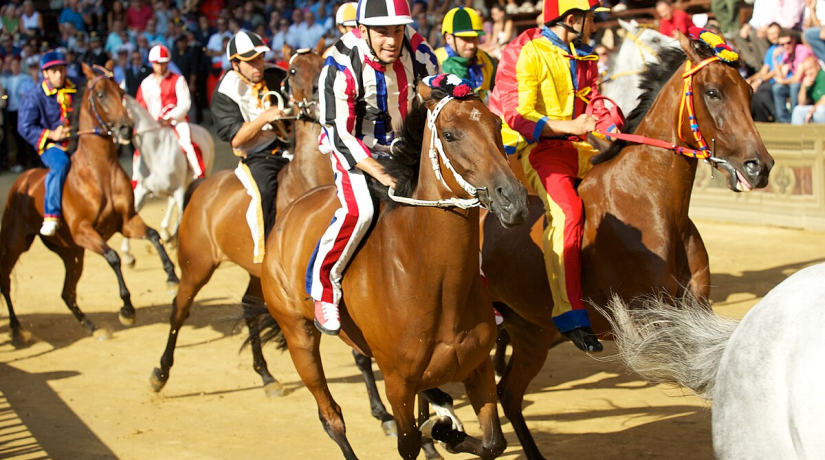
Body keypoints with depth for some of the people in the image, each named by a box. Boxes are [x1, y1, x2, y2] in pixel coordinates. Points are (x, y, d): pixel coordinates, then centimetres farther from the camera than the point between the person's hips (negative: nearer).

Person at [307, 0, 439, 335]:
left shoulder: (417, 49, -13)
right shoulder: (341, 66, -25)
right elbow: (340, 134, -25)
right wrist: (381, 174, -33)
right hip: (355, 149, -5)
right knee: (359, 210, -30)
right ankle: (323, 287, -8)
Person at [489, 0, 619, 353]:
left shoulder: (583, 58, 18)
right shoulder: (524, 54, -8)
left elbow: (592, 101, 13)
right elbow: (517, 115, -16)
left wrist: (612, 128, -8)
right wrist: (566, 126, -28)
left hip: (576, 149, 8)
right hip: (536, 148, -8)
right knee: (567, 212, -30)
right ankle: (569, 314, -30)